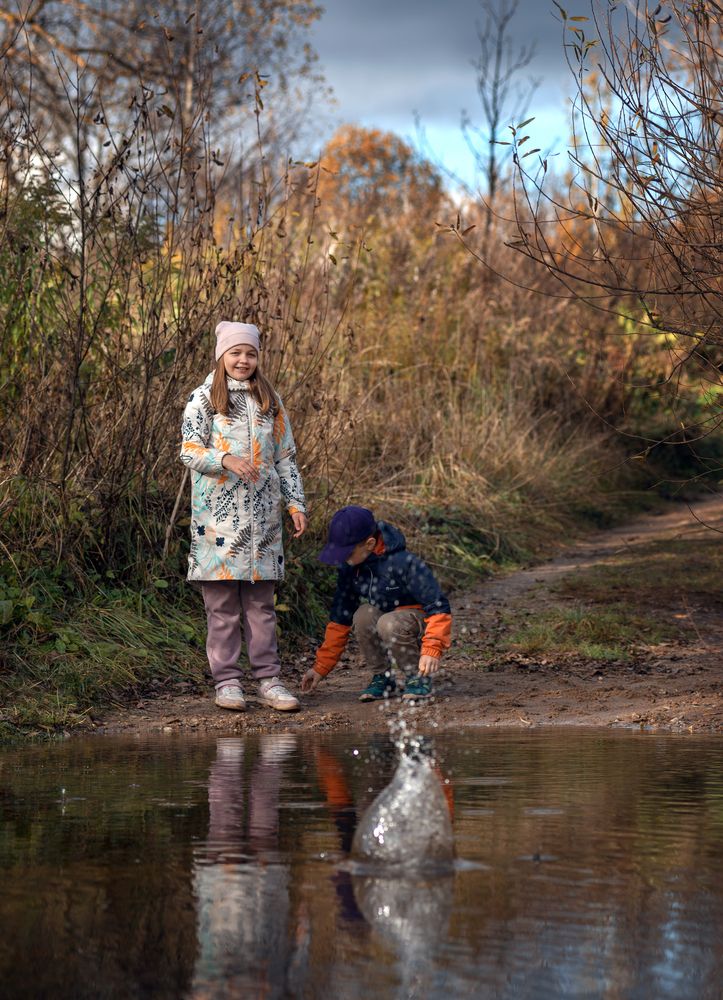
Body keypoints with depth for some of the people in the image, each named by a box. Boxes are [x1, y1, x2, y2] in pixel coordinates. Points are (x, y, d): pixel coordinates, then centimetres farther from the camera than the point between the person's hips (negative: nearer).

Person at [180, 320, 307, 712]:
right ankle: (226, 682, 4)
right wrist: (226, 460, -24)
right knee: (222, 603, -1)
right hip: (219, 514, -3)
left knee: (261, 601, 4)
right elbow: (189, 451, -7)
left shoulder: (270, 402, 13)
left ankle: (268, 680, 7)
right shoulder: (203, 399, 1)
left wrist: (296, 503, 8)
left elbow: (285, 456, 15)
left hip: (262, 514, 3)